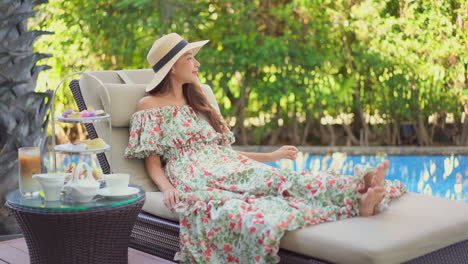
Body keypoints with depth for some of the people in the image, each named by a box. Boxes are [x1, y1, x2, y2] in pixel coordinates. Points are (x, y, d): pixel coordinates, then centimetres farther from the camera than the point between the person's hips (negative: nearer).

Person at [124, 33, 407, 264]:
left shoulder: (197, 103, 25)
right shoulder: (149, 105, 8)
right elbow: (153, 162, 3)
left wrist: (272, 155, 20)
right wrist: (167, 188, -18)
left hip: (229, 168, 6)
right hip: (193, 176, -6)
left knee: (283, 180, -24)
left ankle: (356, 195, -48)